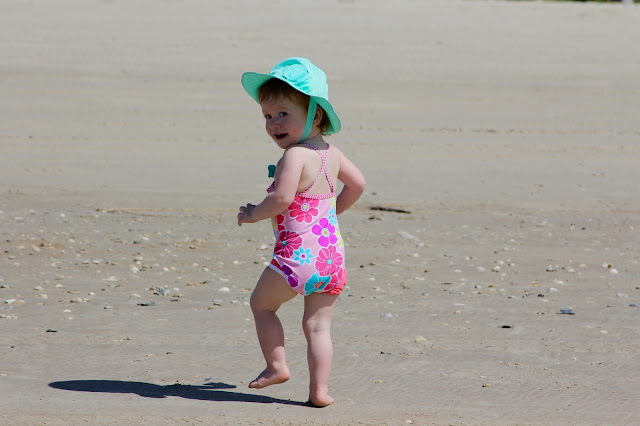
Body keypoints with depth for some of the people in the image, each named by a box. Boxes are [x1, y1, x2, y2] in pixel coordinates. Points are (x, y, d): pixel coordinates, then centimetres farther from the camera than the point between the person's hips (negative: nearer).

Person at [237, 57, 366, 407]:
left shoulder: (295, 155, -14)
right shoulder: (331, 153, 11)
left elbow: (282, 198, -27)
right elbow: (356, 184, 26)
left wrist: (253, 214, -10)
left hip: (298, 254, -7)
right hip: (332, 253, 7)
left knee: (261, 303, 15)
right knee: (318, 325, 11)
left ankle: (276, 366, 17)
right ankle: (319, 389, 7)